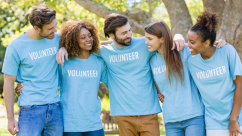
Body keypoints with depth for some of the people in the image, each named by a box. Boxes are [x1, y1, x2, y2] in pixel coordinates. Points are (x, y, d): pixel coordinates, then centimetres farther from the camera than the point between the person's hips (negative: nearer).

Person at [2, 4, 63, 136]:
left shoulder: (57, 38, 4)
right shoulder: (16, 47, -5)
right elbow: (8, 83, -1)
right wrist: (10, 118, -2)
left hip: (55, 108, 4)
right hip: (30, 109, -4)